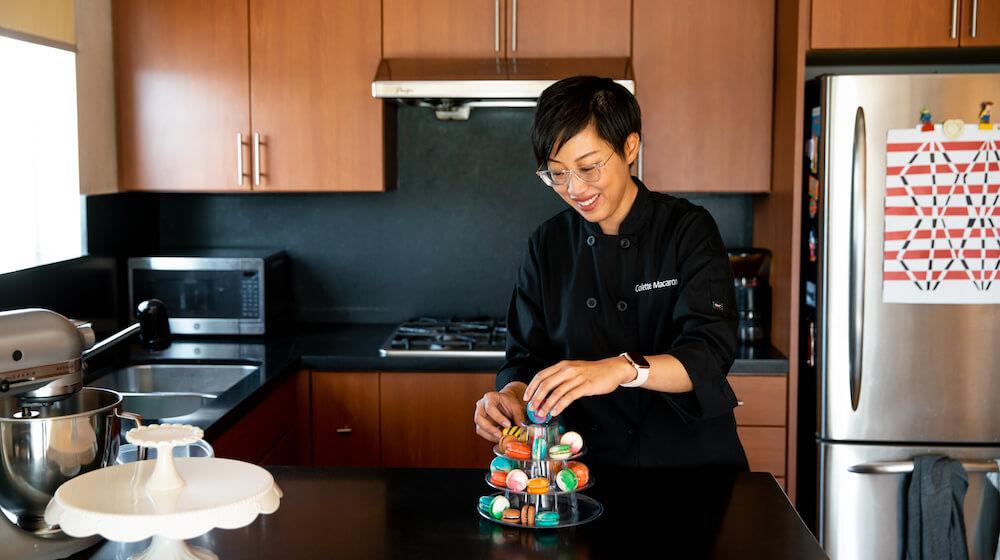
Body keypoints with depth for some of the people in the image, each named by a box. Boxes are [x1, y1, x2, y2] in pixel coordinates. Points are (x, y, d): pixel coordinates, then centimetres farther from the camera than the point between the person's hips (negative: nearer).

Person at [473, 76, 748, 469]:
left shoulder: (688, 229, -4)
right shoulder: (548, 246, 5)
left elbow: (709, 354, -15)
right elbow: (527, 358, 8)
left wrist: (622, 369, -33)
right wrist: (512, 395, -15)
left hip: (686, 459, -2)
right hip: (586, 463, 3)